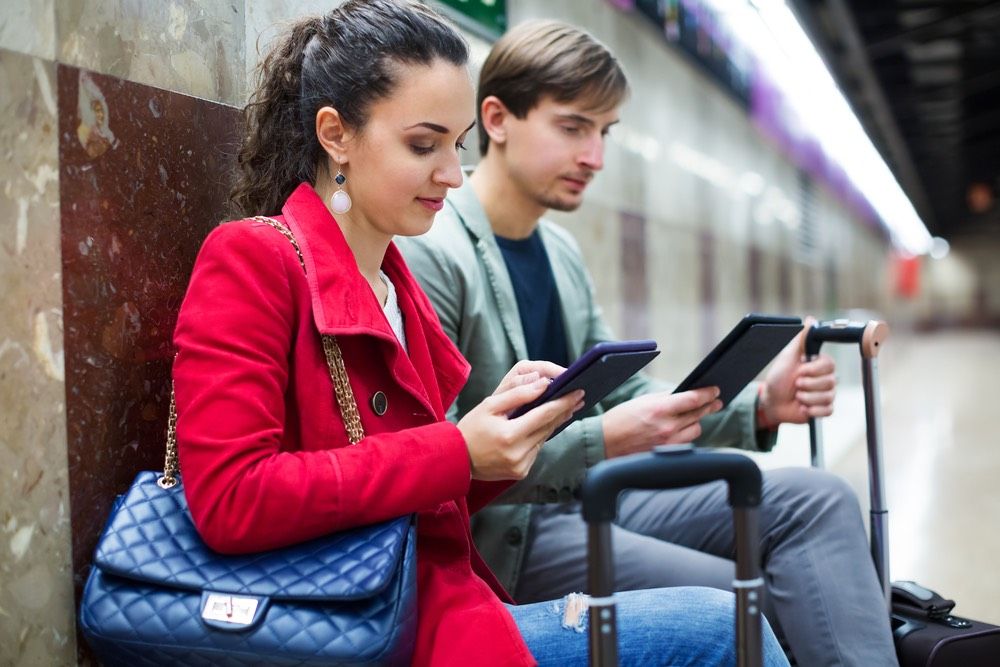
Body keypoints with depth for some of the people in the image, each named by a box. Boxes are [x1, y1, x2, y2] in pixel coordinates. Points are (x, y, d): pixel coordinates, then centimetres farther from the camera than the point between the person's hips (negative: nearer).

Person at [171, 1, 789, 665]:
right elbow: (229, 502, -21)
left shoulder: (398, 288, 14)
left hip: (444, 597, 7)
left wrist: (505, 425, -4)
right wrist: (457, 452, -19)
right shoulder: (251, 258, -9)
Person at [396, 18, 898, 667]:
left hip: (584, 494, 8)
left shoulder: (561, 249, 12)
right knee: (755, 601, -18)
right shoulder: (429, 253, -16)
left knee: (817, 500, -3)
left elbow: (622, 390, 13)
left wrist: (757, 405, -3)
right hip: (499, 536, -8)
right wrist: (601, 442, -32)